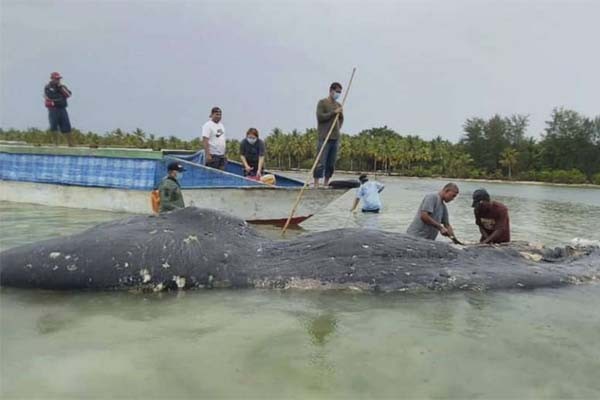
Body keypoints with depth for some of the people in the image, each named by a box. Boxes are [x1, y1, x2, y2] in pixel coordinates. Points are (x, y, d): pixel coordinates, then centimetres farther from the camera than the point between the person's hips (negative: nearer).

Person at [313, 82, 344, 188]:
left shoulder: (339, 105, 17)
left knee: (331, 163, 5)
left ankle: (326, 183, 13)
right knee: (321, 162, -10)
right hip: (324, 138, -6)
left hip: (335, 138, 6)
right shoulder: (322, 102, 0)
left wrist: (338, 128, 12)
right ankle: (316, 184, -9)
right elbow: (320, 116, -11)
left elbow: (341, 119, 27)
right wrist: (333, 112, -12)